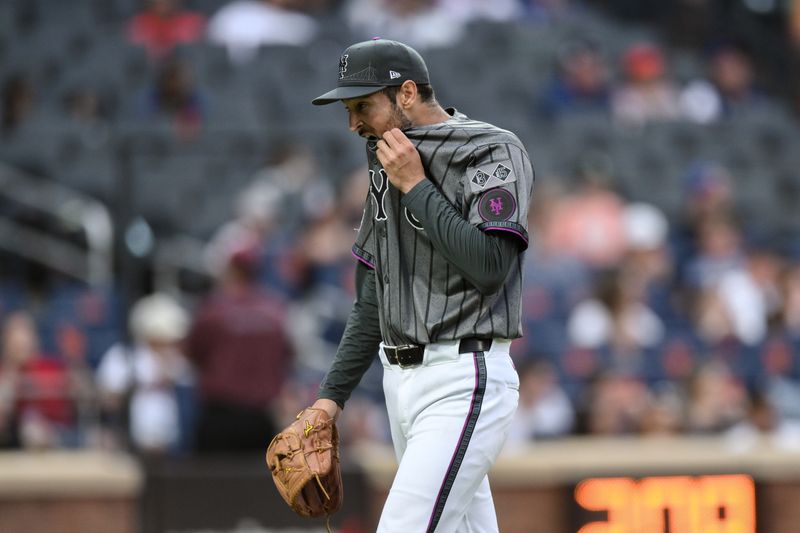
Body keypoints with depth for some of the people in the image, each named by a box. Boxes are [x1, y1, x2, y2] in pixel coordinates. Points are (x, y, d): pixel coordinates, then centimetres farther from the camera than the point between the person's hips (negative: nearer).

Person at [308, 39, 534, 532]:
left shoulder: (493, 152, -7)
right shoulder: (388, 168, 17)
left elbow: (490, 267, -21)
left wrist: (416, 186, -14)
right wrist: (332, 396, 14)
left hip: (463, 381, -8)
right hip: (402, 381, 8)